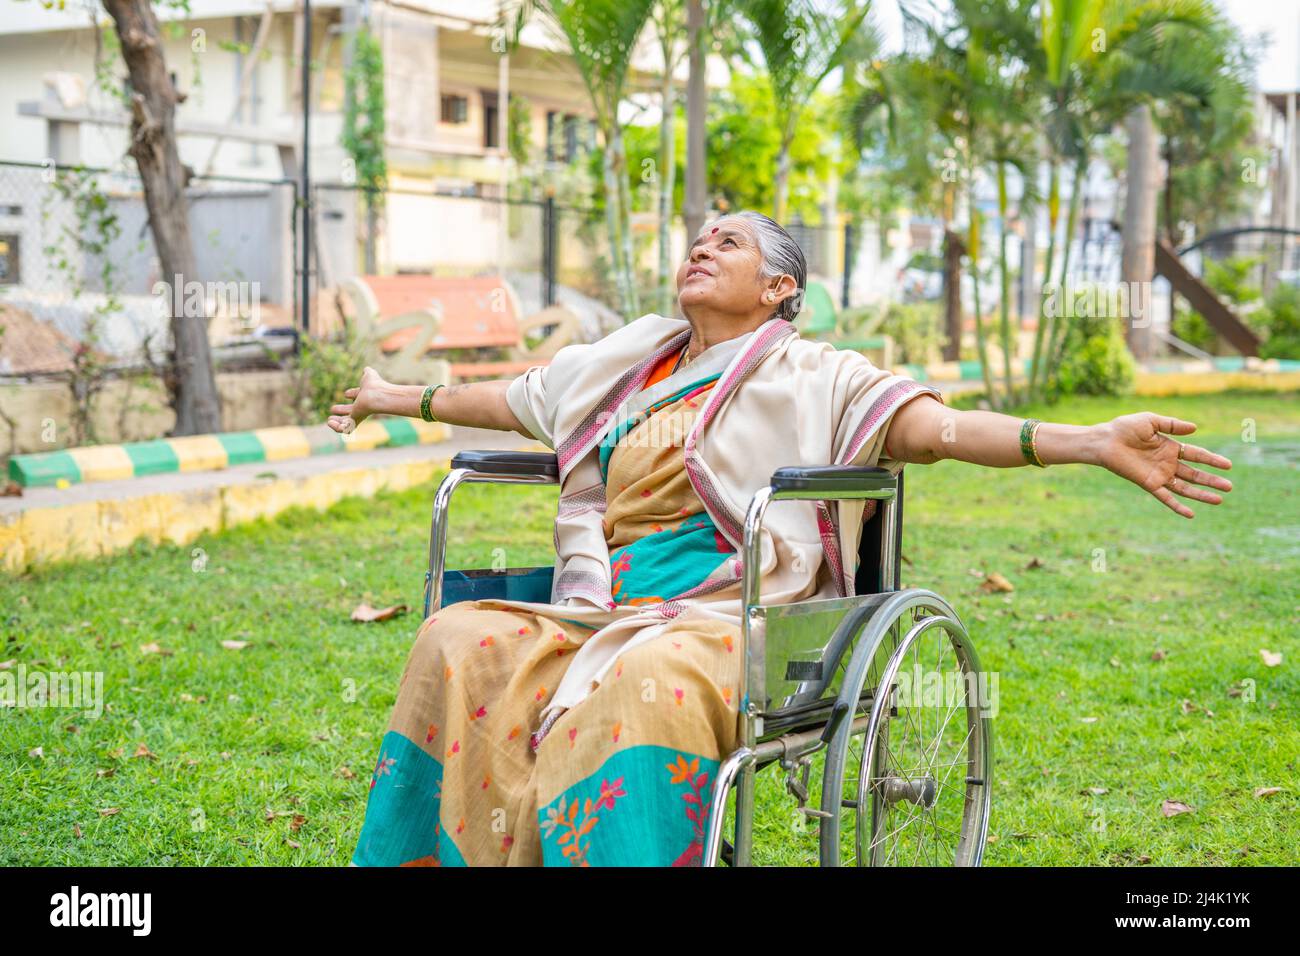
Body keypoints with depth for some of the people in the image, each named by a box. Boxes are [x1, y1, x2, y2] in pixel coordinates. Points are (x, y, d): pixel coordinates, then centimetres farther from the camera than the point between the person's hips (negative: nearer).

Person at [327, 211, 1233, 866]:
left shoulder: (810, 377, 5)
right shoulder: (623, 366, 24)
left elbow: (940, 427, -8)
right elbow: (511, 400, 39)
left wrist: (1096, 442, -23)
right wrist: (401, 399, 51)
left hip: (724, 618, -5)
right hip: (604, 611, 5)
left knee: (644, 683, -40)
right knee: (462, 645, -22)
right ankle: (455, 850, -20)